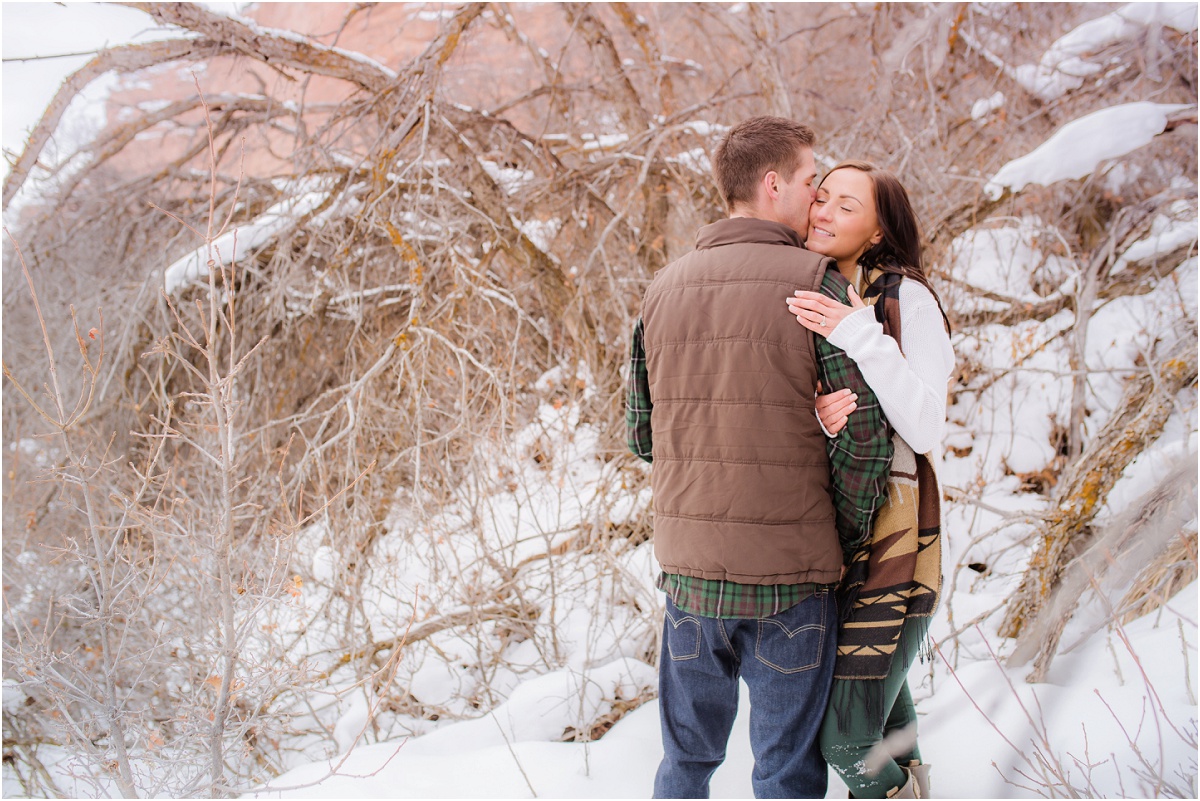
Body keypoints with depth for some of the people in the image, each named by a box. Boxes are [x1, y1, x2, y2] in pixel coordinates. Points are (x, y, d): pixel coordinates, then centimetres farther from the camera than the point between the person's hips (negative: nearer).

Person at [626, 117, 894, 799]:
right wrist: (848, 543, 0)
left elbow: (641, 432, 11)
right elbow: (866, 433, -13)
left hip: (686, 568, 5)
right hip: (789, 573, -5)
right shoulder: (815, 283, -10)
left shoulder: (664, 287, 6)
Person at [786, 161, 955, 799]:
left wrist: (860, 337, -25)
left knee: (848, 737, -6)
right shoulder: (793, 303, 9)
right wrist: (818, 415, -19)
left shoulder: (906, 298, -8)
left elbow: (925, 430, -15)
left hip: (887, 538, -5)